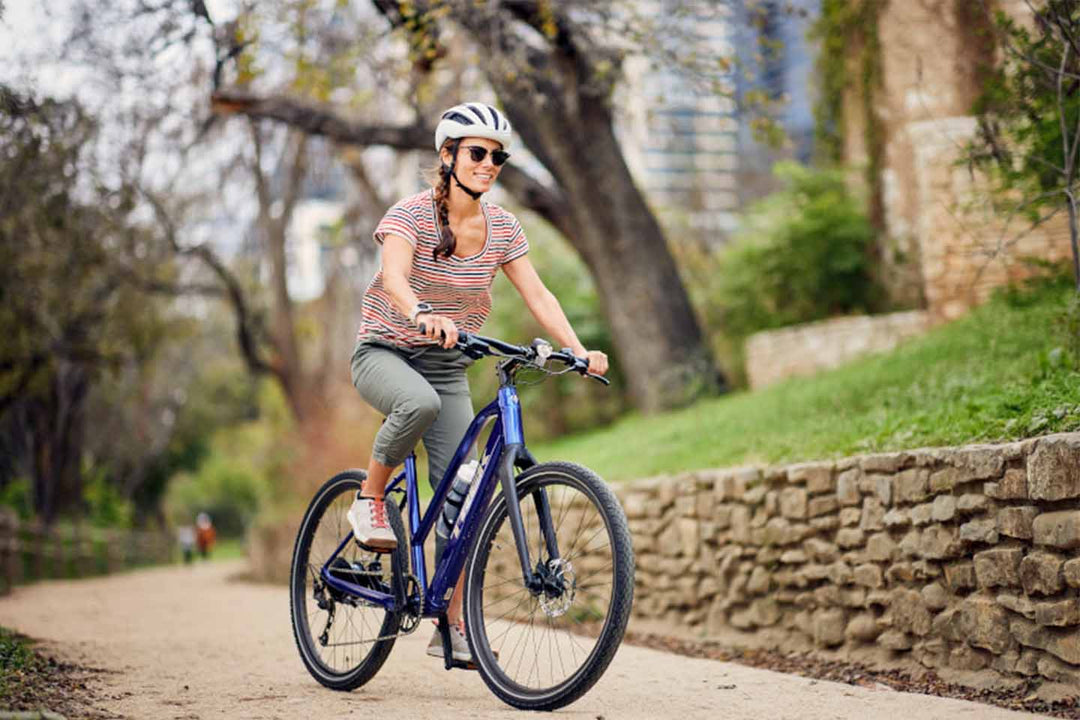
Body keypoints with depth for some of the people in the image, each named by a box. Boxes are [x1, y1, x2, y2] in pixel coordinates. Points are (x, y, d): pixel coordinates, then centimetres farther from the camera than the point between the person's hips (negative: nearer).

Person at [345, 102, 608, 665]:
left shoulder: (502, 228, 0)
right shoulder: (411, 214, -15)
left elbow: (536, 294, -5)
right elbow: (394, 276, -32)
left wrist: (577, 350, -20)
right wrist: (422, 315, -54)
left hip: (447, 366, 5)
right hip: (384, 353, -4)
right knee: (420, 403, -40)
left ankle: (451, 625, 4)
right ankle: (369, 499, -14)